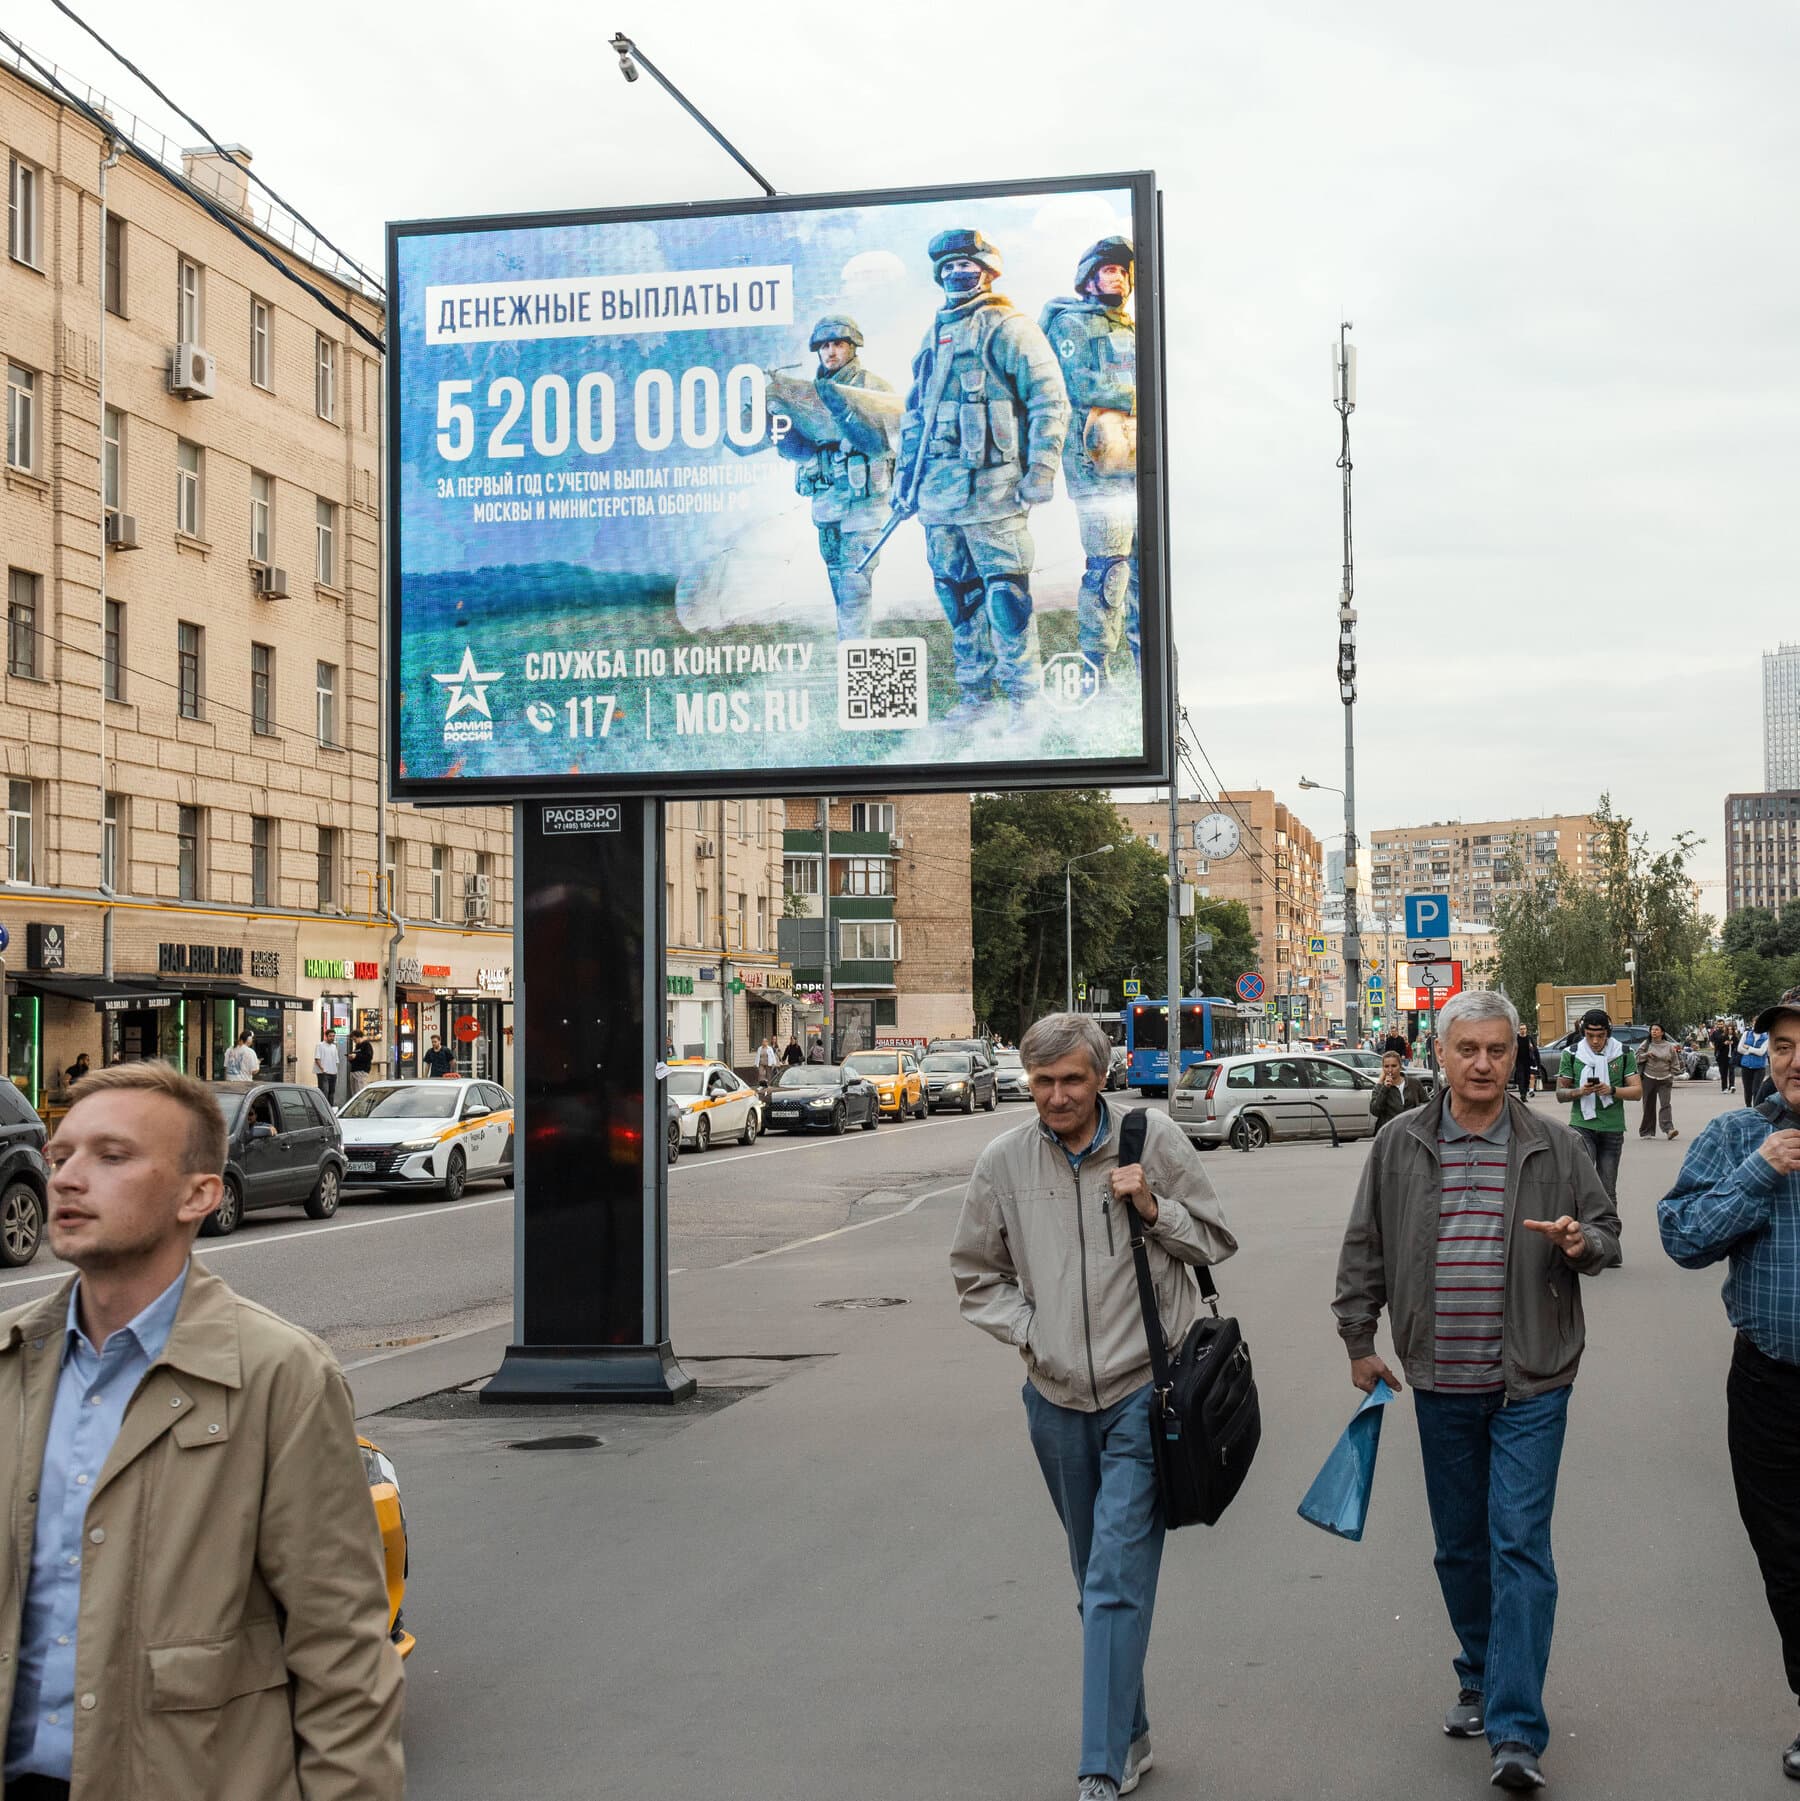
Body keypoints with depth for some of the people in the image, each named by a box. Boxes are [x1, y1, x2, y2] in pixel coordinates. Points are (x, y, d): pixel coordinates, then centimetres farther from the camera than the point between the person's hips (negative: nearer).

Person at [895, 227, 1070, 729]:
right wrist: (906, 475, 21)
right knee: (956, 593, 9)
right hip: (938, 488, 7)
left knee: (1005, 592, -8)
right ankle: (975, 695, 18)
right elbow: (915, 413, 27)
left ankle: (1024, 699, -3)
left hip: (990, 483, -7)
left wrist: (1041, 471, -13)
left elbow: (1050, 401, -6)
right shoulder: (935, 335, 20)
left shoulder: (1008, 328, -2)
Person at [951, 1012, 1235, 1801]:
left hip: (1143, 1390, -3)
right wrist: (1029, 1334, -2)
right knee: (1097, 1579, 15)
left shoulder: (1154, 1139, -5)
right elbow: (976, 1273, 12)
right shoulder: (1003, 1163, 0)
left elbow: (1214, 1241, 6)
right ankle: (1130, 1734, 31)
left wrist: (1153, 1209, -12)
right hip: (1056, 1399, 4)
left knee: (1117, 1582, -11)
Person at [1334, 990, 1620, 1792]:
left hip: (1531, 1386, -2)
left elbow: (1607, 1230, 10)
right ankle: (1480, 1682, 34)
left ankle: (1516, 1732, -9)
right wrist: (1359, 1342, 8)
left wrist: (1582, 1243, -13)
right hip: (1441, 1385, 2)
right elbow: (1364, 1250, 9)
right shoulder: (1398, 1147, 2)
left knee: (1520, 1545, -8)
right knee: (1460, 1545, 13)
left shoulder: (1555, 1147, 0)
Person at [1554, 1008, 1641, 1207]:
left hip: (1612, 1128, 1)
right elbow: (1560, 1092, 7)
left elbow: (1637, 1091, 2)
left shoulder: (1623, 1054, 4)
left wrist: (1612, 1090, -16)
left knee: (1608, 1189, 7)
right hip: (1581, 1125, -1)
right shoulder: (1572, 1054, 4)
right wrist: (1580, 1091, -14)